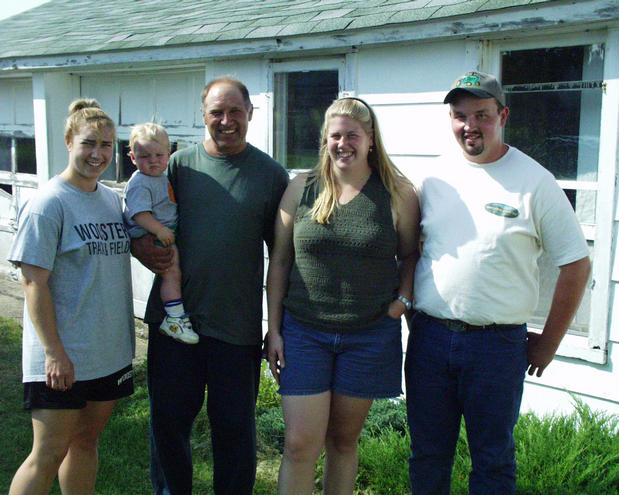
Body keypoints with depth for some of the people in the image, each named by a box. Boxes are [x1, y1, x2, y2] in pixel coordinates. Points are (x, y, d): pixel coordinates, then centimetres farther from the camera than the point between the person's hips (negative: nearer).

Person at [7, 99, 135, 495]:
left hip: (110, 351, 6)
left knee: (87, 440, 16)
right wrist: (54, 352, -18)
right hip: (61, 357, -6)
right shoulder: (49, 203, -12)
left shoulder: (113, 199, 9)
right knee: (49, 454, 2)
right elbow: (35, 282, -15)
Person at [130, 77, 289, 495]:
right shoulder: (180, 164, 4)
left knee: (235, 428, 10)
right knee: (168, 421, 13)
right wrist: (138, 245, -10)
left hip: (238, 326, -2)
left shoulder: (271, 174, 1)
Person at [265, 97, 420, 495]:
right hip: (304, 332, 0)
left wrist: (402, 300, -7)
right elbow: (280, 261, 5)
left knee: (344, 439, 14)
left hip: (370, 335, 0)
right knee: (300, 445, -1)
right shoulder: (301, 189, 2)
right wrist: (274, 328, 3)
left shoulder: (398, 194, -1)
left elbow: (410, 255, 10)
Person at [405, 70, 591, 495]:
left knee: (493, 460, 11)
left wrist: (548, 342, 0)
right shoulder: (435, 178, 6)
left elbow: (576, 265, -1)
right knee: (427, 455, 15)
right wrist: (410, 309, 10)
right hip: (428, 336, 3)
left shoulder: (534, 181, -5)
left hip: (498, 343, -3)